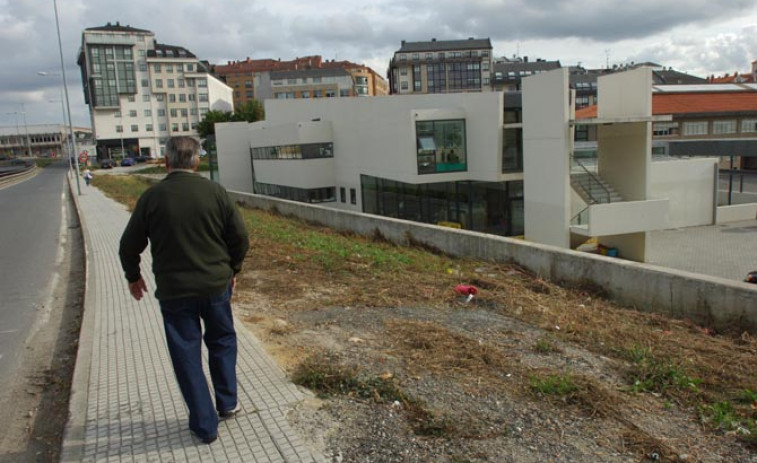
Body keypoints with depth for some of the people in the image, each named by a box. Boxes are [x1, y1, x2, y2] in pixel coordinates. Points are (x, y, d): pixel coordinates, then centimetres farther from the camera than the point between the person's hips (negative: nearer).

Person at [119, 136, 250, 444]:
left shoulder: (151, 197, -8)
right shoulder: (215, 192, -7)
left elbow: (130, 245, 1)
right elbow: (240, 238, -2)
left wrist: (133, 276, 19)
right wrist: (232, 269, 16)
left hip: (174, 291, -1)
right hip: (216, 285, 1)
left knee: (187, 356, 11)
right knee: (222, 342, 23)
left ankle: (205, 425, 19)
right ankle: (228, 403, 31)